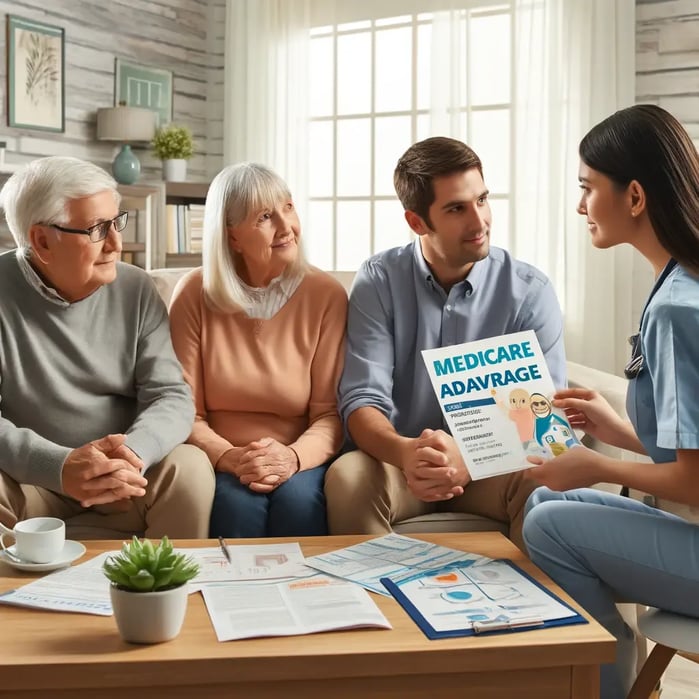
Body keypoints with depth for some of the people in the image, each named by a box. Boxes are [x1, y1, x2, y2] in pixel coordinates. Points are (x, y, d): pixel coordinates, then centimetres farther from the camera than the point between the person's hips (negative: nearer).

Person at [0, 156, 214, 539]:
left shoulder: (135, 290, -1)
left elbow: (172, 396, -7)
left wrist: (132, 452, -30)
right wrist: (59, 466, -33)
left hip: (124, 479, 2)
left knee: (190, 468, -26)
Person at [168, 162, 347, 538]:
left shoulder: (326, 295, -1)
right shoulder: (194, 294, -1)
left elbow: (329, 413, -3)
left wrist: (292, 457, -23)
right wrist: (228, 457, -21)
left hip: (298, 463, 0)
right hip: (221, 465, 0)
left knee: (298, 499, -31)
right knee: (237, 503, -31)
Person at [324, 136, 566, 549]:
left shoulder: (530, 292, -6)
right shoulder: (379, 282, -4)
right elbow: (363, 399, -12)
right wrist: (404, 452, -35)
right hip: (401, 460, 0)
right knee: (347, 477, -30)